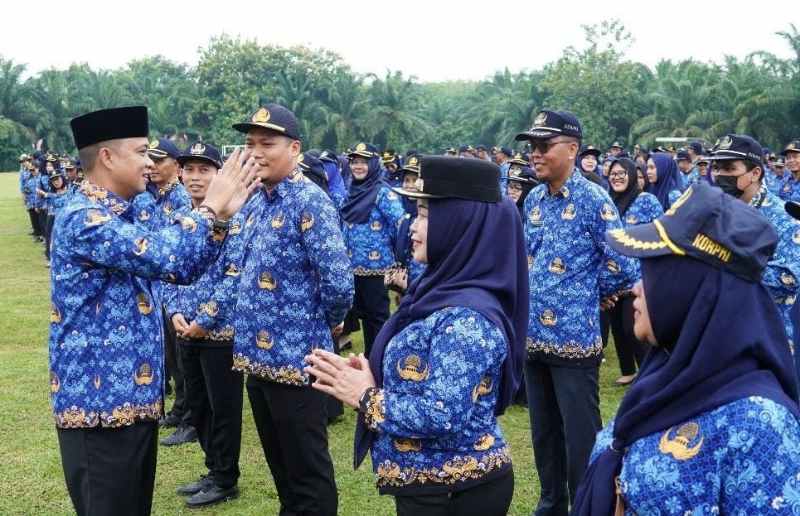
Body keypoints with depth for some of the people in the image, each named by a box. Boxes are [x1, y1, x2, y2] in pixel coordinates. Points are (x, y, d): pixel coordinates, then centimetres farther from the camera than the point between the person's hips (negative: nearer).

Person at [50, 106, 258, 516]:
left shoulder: (118, 216, 14)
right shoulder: (83, 219, -19)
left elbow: (181, 268, 14)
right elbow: (165, 256, -30)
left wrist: (219, 216, 2)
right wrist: (210, 208, -15)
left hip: (133, 396, 10)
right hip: (101, 401, -10)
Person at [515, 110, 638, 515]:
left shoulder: (593, 199, -13)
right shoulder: (533, 199, 9)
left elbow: (623, 265, -14)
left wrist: (590, 295, -2)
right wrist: (532, 296, 12)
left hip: (574, 337, -7)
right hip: (534, 336, 7)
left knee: (580, 437, 2)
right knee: (543, 432, 18)